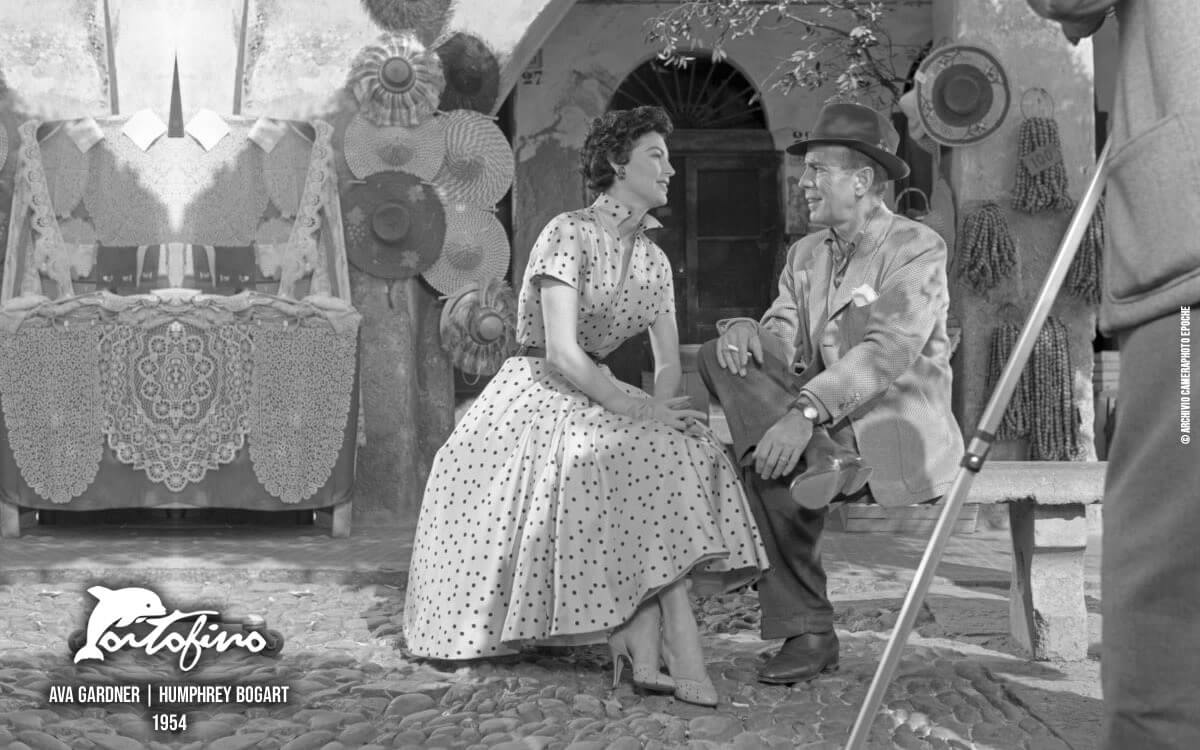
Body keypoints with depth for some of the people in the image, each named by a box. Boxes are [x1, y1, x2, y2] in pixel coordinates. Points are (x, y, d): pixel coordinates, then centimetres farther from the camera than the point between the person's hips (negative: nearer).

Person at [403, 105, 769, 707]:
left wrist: (657, 411, -15)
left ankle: (643, 646, -30)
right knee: (644, 457, -31)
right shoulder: (569, 233, -12)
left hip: (593, 398, 7)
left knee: (685, 452, -21)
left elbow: (669, 363, 6)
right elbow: (560, 352, -22)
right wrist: (636, 410, -28)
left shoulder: (654, 258, 11)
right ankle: (673, 647, -32)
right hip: (536, 393, -7)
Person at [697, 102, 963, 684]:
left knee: (771, 464, -32)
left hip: (895, 429, -7)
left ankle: (807, 632, -16)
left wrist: (806, 412, -34)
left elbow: (888, 351, -22)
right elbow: (786, 347, 8)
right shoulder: (805, 254, 16)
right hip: (822, 422, 7)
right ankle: (824, 463, -30)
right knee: (722, 357, -15)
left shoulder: (917, 248, -7)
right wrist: (748, 332, -18)